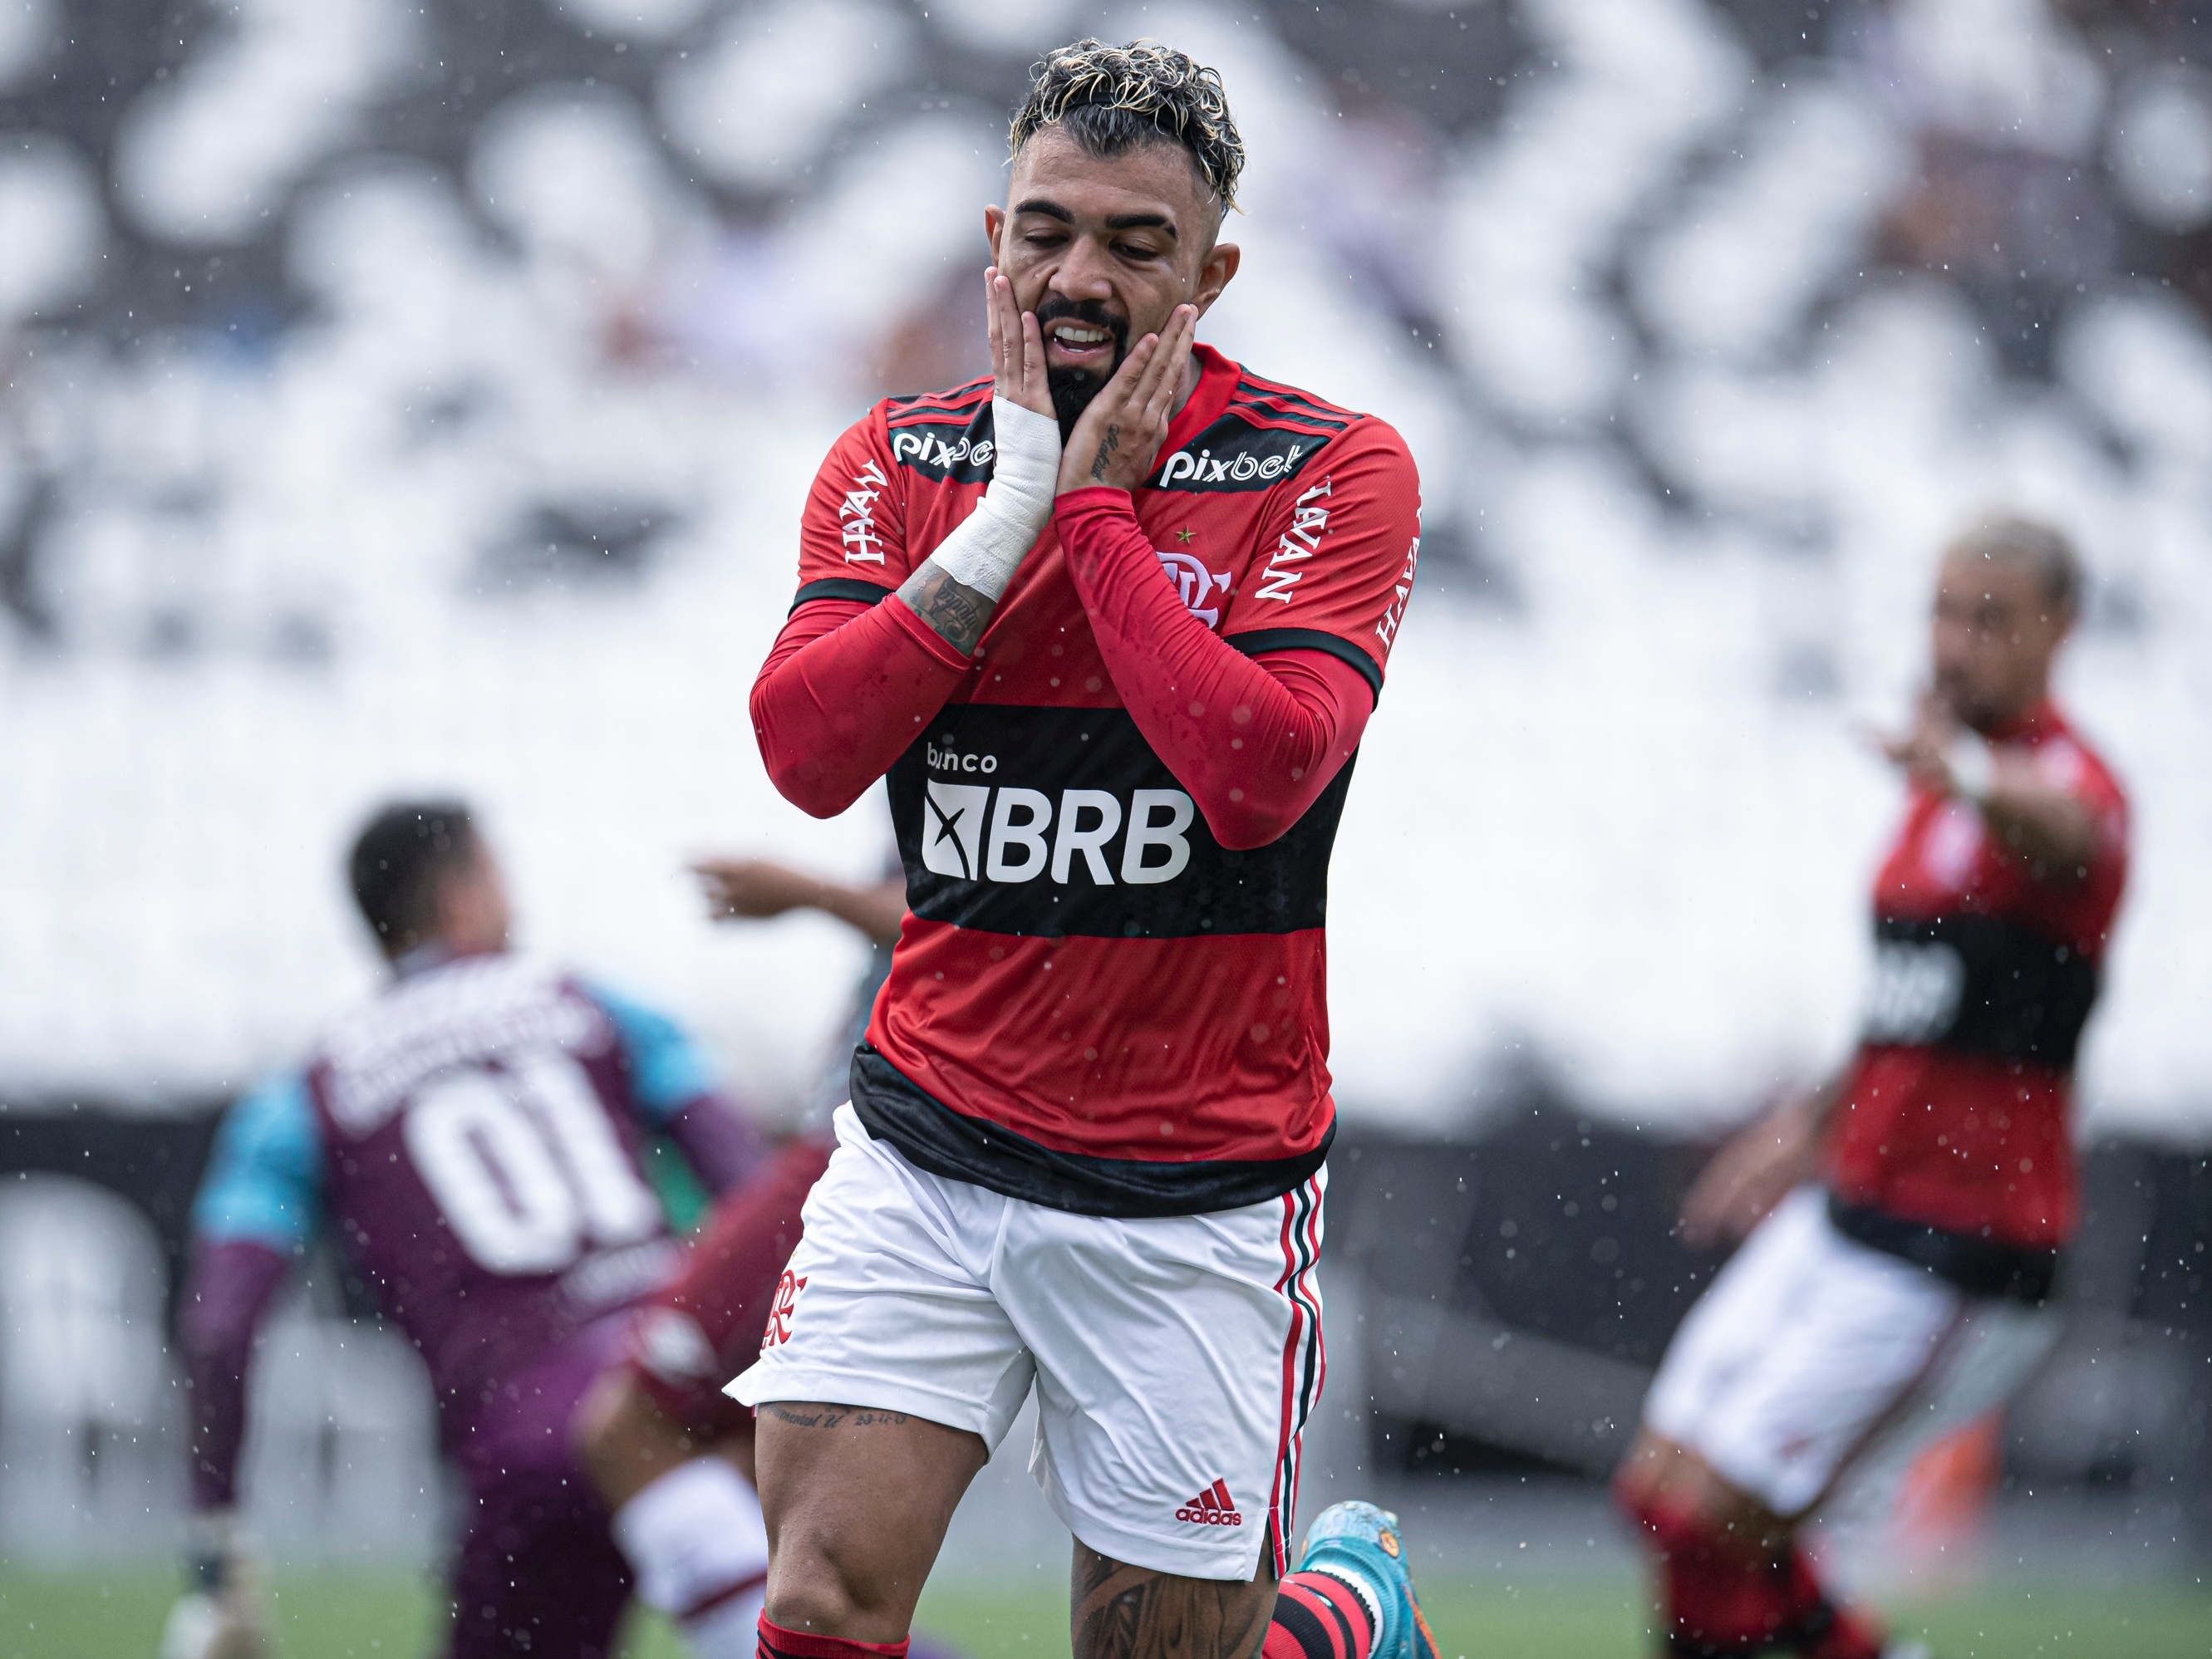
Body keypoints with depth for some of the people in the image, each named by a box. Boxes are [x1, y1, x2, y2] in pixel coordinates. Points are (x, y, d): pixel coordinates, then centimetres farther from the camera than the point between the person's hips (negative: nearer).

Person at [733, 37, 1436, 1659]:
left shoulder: (1336, 474, -6)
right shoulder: (900, 459, 5)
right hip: (927, 1150, 3)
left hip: (1198, 1198, -2)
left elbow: (1257, 776, -20)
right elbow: (807, 751, -9)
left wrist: (1096, 507, -14)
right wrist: (1012, 510, -13)